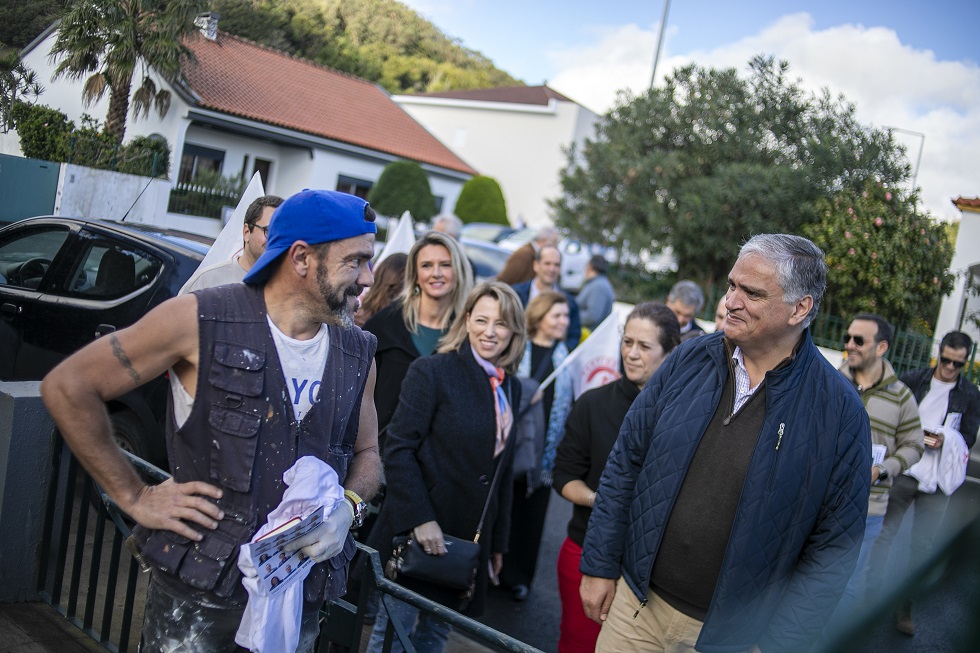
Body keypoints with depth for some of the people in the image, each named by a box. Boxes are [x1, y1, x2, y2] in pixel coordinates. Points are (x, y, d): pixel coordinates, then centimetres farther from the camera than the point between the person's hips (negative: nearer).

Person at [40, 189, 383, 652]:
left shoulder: (357, 356, 1)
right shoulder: (202, 321, -13)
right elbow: (67, 386, -8)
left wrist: (349, 507, -7)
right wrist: (134, 497, -8)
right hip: (196, 594, -4)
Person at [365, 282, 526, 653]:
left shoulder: (510, 388, 9)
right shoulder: (433, 371, -10)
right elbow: (398, 451, -14)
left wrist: (498, 541, 15)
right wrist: (420, 519, -20)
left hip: (470, 537, 6)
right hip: (418, 533, -5)